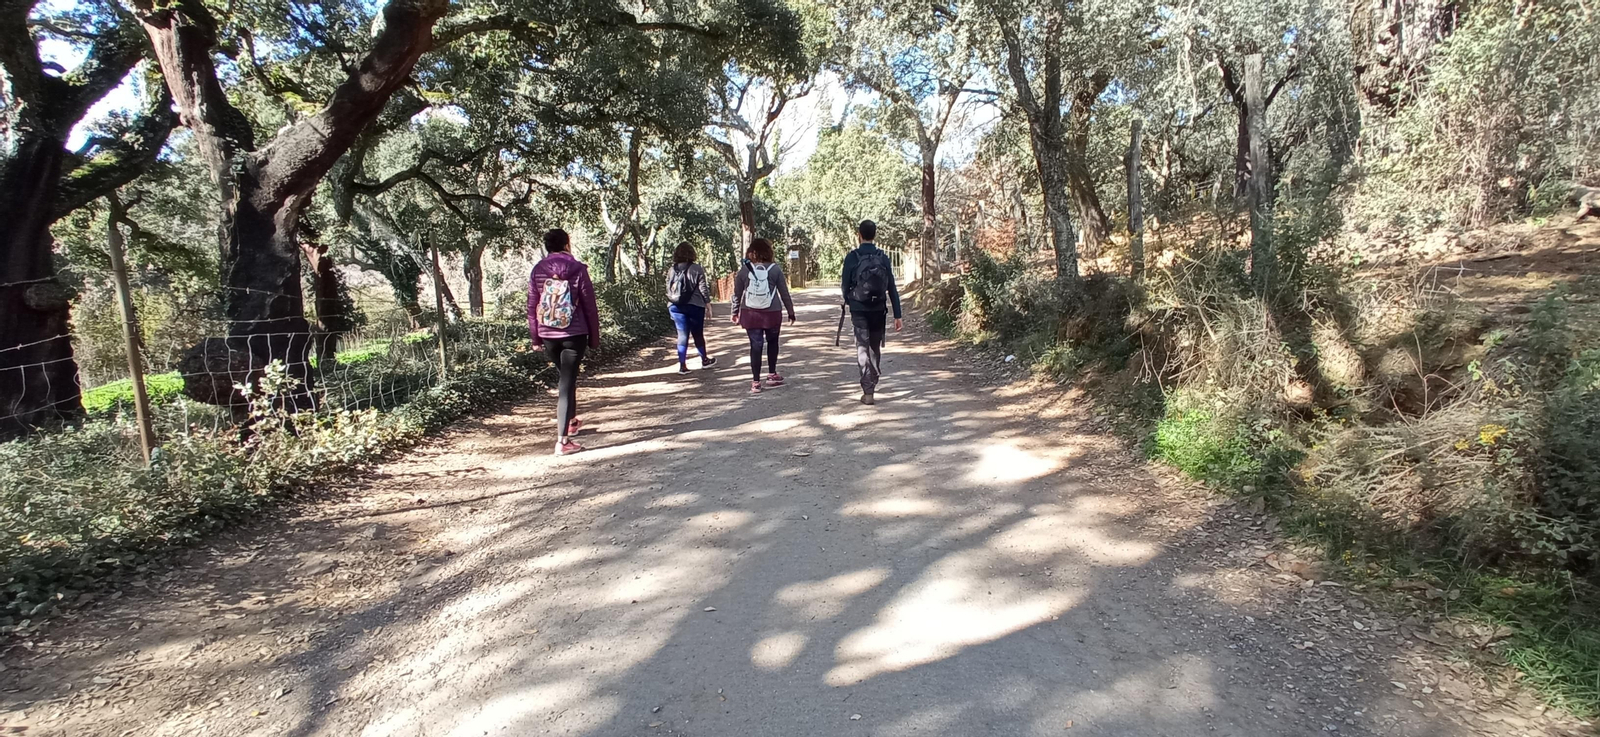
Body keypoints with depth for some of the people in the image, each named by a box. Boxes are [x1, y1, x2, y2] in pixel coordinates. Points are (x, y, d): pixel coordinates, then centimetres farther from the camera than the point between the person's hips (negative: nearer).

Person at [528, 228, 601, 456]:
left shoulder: (537, 271, 2)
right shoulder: (577, 269, -6)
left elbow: (532, 307, 4)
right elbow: (589, 305, -4)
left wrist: (536, 337, 12)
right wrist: (594, 337, 3)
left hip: (548, 335, 4)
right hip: (574, 334, -4)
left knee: (563, 377, 24)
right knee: (567, 383, -5)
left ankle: (570, 421, 41)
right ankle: (562, 440, -9)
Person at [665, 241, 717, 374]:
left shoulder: (671, 271, 5)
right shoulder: (696, 269, -6)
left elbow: (668, 289, 8)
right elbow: (703, 287, -8)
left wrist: (671, 304, 15)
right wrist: (707, 301, 1)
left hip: (675, 307, 3)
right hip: (694, 305, -3)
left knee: (682, 335, 5)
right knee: (698, 334, 11)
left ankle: (682, 365, 1)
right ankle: (704, 360, 27)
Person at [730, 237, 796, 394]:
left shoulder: (744, 269, -2)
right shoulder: (775, 269, -6)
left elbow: (737, 293, 3)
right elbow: (784, 293, -2)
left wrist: (735, 312, 16)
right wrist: (791, 312, 8)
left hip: (750, 314, 1)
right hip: (772, 314, -1)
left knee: (755, 346, 4)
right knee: (772, 343, 19)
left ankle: (756, 382, 5)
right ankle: (772, 375, 27)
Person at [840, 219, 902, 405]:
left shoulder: (852, 257, -7)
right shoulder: (883, 257, 0)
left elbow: (845, 285, -3)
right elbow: (892, 288, -1)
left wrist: (848, 299, 21)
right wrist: (897, 315, 2)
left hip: (859, 310, -2)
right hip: (879, 310, 2)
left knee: (863, 348, 1)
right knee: (876, 348, 16)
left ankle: (867, 391, -6)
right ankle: (873, 384, 28)